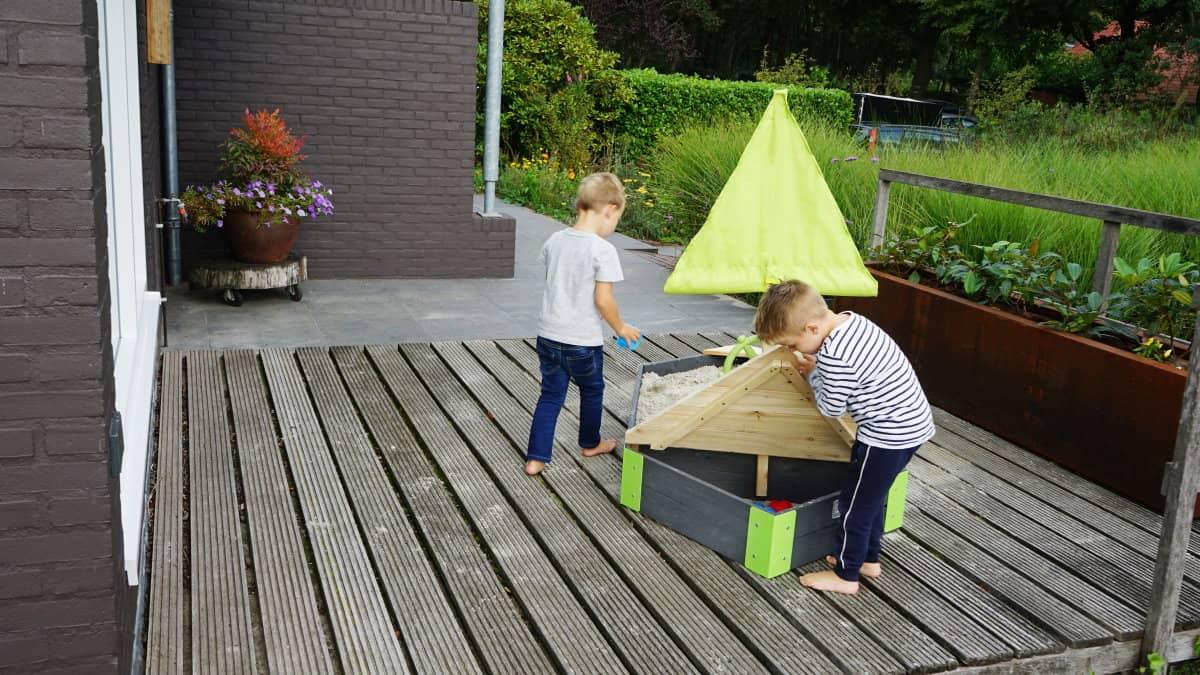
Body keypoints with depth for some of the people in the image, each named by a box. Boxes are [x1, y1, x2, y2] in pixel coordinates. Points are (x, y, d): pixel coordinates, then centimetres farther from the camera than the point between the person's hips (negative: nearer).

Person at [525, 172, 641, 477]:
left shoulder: (554, 241, 1)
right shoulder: (603, 250, -18)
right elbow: (603, 299, -18)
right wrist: (620, 328, -2)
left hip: (548, 335, 5)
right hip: (583, 341, -4)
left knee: (550, 395, 13)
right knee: (592, 391, 21)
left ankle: (536, 458, 9)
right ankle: (590, 443, 41)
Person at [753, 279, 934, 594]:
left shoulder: (833, 355, -27)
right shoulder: (852, 320, 0)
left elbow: (832, 408, -13)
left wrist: (813, 374, 1)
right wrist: (820, 369, 1)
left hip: (889, 435, -9)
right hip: (912, 423, 9)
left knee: (855, 504, 7)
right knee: (871, 495, 24)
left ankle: (845, 575, 21)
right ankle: (868, 559, 40)